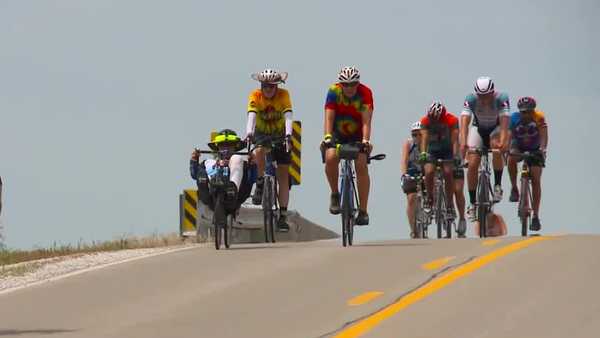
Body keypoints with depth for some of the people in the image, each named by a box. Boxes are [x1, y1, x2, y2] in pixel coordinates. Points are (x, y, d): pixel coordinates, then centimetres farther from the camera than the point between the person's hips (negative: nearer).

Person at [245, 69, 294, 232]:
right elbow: (252, 115, -33)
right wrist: (249, 132, -51)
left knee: (283, 176, -6)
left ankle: (283, 216, -3)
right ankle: (260, 183, -14)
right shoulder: (255, 96, -19)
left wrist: (288, 135, -47)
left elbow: (288, 117, -31)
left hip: (280, 134, 0)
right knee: (259, 150, -36)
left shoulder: (283, 95, -20)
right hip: (262, 134, 0)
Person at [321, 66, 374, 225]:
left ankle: (363, 211, -16)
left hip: (358, 135, 0)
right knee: (330, 158, -27)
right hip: (337, 134, 0)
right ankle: (335, 194, -4)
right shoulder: (334, 91, -19)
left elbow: (366, 121, -28)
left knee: (361, 165, -18)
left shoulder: (365, 93, -21)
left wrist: (365, 140, -43)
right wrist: (327, 137, -43)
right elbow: (329, 118, -27)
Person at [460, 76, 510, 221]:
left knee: (497, 147, -34)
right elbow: (464, 121, -36)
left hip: (496, 129, -1)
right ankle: (472, 203, -1)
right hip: (478, 129, 1)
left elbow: (504, 122, -39)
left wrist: (503, 141, -55)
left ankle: (498, 186, -19)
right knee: (472, 164, -13)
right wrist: (463, 142, -51)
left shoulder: (501, 99, -29)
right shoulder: (471, 99, -27)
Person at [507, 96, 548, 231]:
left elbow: (543, 134, -37)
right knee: (511, 158, -35)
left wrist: (542, 149, -55)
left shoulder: (539, 117, -27)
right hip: (519, 147, 1)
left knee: (536, 180, -11)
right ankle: (514, 189, -14)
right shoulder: (514, 119, -25)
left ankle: (536, 216, -6)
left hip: (534, 149, -1)